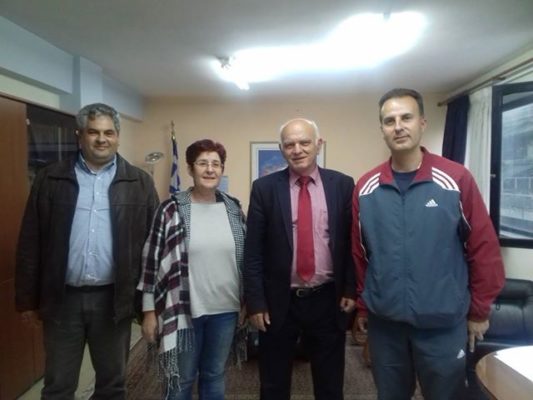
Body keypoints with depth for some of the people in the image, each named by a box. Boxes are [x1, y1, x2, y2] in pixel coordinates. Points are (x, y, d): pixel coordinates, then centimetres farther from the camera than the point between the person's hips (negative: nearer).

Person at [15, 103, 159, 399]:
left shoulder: (140, 183, -1)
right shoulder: (50, 179, 1)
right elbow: (31, 243, 3)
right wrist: (28, 299, 3)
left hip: (113, 298, 0)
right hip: (63, 298, 1)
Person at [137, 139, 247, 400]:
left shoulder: (234, 209, 2)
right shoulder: (171, 210, -9)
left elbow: (245, 257, 8)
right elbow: (152, 261, -6)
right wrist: (149, 311, -5)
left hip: (225, 310, 3)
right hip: (183, 310, -3)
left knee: (215, 376, 20)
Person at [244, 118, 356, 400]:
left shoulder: (342, 185, -2)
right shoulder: (264, 188, -5)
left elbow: (351, 241, 2)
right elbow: (253, 250, -5)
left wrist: (351, 289, -2)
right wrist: (255, 301, -7)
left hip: (328, 300, 1)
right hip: (279, 301, 0)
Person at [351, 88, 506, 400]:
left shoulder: (457, 179, -9)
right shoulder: (366, 187, -2)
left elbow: (484, 248, -3)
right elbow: (360, 253, 5)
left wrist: (479, 311, 2)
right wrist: (362, 305, 10)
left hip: (443, 323, -2)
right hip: (384, 321, 3)